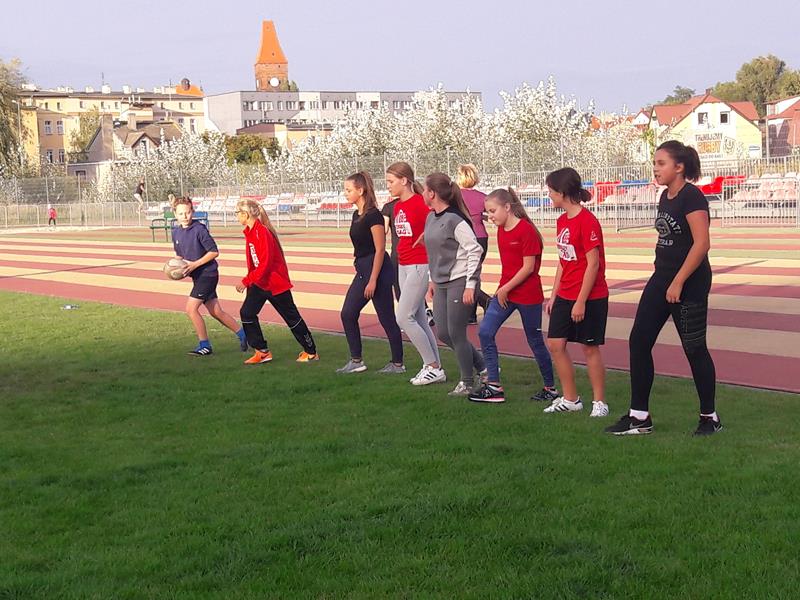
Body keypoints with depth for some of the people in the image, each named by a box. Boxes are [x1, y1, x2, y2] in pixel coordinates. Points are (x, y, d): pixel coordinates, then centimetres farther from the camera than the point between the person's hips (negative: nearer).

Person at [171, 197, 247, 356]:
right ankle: (243, 335, 23)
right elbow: (179, 254, 20)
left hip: (207, 273, -8)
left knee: (191, 308, -13)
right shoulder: (176, 231, 7)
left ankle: (204, 345, -1)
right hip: (198, 276, 8)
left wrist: (195, 264, -18)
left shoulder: (199, 229, -16)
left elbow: (214, 252, -15)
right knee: (216, 312, 11)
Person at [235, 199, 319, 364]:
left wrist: (246, 281, -24)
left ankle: (311, 352, 18)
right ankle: (262, 352, 6)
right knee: (247, 312, -2)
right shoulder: (250, 232, 5)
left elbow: (265, 263, -27)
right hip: (259, 283, 9)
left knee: (292, 317, 3)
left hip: (276, 282, -9)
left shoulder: (262, 232, -23)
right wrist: (249, 282, 9)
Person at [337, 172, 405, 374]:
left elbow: (380, 249, -17)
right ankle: (356, 361, 14)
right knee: (348, 314, 7)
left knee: (387, 319, -1)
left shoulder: (373, 215, -16)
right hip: (362, 270, 10)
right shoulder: (357, 215, 12)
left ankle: (397, 363, 9)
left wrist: (373, 280, -19)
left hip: (377, 270, -10)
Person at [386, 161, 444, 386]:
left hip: (420, 265, -9)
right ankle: (434, 368, 17)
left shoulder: (420, 204, -15)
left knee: (404, 318, -9)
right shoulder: (397, 207, 11)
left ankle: (433, 367, 1)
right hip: (403, 266, 9)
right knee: (419, 320, 10)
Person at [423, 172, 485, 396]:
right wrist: (433, 280, 20)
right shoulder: (431, 218, 10)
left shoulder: (455, 219, -16)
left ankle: (467, 383, 14)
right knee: (443, 334, 10)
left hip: (460, 283, -9)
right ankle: (483, 367, 26)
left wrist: (470, 285, -19)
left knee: (456, 334, -3)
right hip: (442, 284, 9)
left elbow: (474, 250, -17)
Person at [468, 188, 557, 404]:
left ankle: (550, 388, 22)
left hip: (528, 295, -7)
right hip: (505, 292, 7)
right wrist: (502, 289, 5)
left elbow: (528, 267, -18)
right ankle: (494, 387, -2)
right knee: (485, 332, -6)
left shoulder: (526, 230, -16)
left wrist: (506, 288, -14)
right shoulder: (501, 230, 8)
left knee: (535, 341, 5)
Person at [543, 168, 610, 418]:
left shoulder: (587, 221, -16)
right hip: (565, 296, 8)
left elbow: (593, 264, -18)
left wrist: (581, 301, -19)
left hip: (590, 298, -8)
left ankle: (599, 402, 15)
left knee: (590, 348, 1)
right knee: (555, 344, 6)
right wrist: (553, 294, 12)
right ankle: (570, 399, 19)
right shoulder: (562, 221, 10)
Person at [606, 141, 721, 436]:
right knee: (639, 341, 4)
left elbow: (702, 243, -22)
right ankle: (639, 416, 11)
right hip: (662, 279, 9)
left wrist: (678, 282, -22)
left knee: (694, 348, 1)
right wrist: (665, 278, 18)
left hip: (689, 282, -9)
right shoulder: (665, 197, 11)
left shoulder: (691, 197, -15)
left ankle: (710, 417, 17)